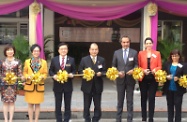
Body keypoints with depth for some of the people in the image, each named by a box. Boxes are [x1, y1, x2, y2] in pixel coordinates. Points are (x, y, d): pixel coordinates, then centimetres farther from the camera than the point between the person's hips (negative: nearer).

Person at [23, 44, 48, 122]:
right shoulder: (27, 61, 4)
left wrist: (42, 77, -15)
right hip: (29, 85, 0)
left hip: (39, 86, 0)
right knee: (30, 104, 3)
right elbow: (24, 72, 7)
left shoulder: (43, 62, 4)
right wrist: (28, 77, -12)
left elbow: (45, 73, 5)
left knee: (37, 104, 5)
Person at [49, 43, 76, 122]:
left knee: (67, 104, 8)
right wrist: (53, 75, -14)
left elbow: (74, 71, 5)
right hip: (57, 85, 0)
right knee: (58, 104, 7)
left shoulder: (71, 60, 2)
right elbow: (50, 70, 6)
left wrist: (72, 74, -16)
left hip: (68, 85, 0)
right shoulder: (54, 60, 3)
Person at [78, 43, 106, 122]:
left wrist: (101, 73, -17)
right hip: (87, 86, -1)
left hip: (98, 86, 1)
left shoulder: (102, 60, 7)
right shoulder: (84, 59, 2)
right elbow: (80, 71, -1)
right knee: (86, 106, 7)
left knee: (97, 106, 6)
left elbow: (104, 71, 4)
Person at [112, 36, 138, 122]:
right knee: (120, 100, 10)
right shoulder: (116, 52, 5)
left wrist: (133, 70, -18)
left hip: (130, 79, -1)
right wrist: (117, 72, -10)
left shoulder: (134, 52, 1)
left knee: (130, 101, 4)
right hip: (120, 79, 1)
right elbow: (113, 66, 7)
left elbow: (136, 64, 1)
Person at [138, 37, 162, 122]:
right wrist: (143, 70, -14)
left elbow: (160, 66, 5)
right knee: (143, 98, 7)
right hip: (143, 79, 1)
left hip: (153, 79, -1)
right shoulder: (140, 53, 6)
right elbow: (138, 66, 4)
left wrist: (155, 70, -16)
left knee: (152, 98, -2)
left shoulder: (157, 53, 6)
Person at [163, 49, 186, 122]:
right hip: (169, 88, 3)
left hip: (178, 89, -3)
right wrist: (166, 77, -14)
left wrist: (178, 78, -18)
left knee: (178, 106, 1)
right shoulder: (167, 64, 7)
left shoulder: (182, 65, -1)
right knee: (170, 105, 11)